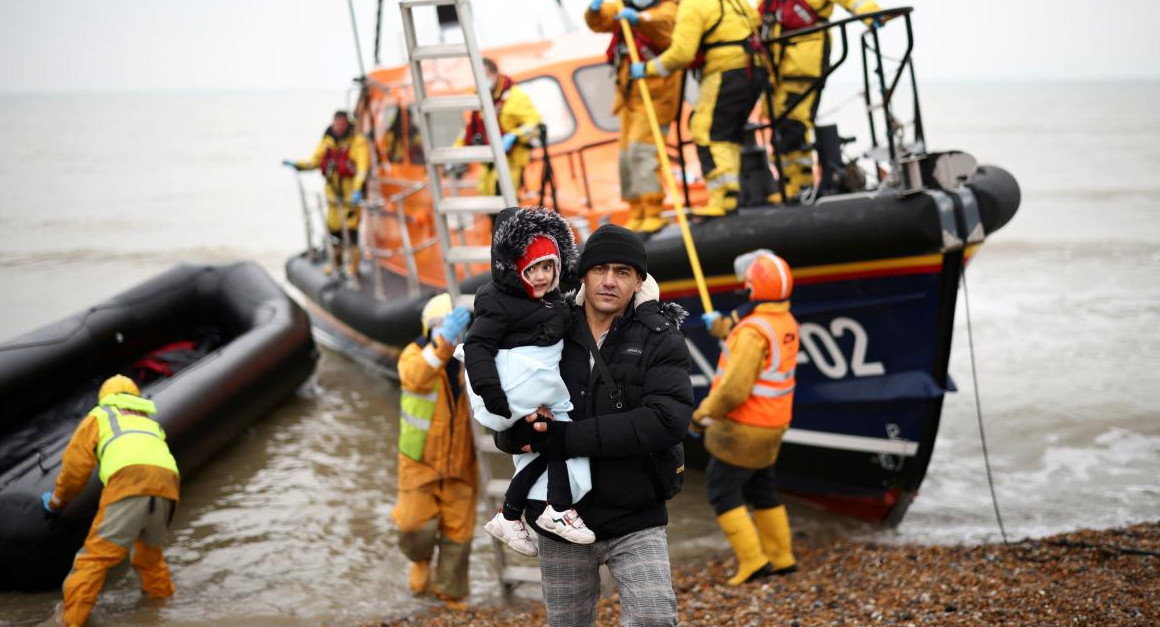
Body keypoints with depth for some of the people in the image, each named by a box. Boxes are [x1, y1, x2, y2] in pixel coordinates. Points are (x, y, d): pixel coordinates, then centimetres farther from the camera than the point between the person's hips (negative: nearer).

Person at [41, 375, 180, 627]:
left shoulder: (99, 416, 27)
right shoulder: (151, 422, 40)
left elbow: (76, 464, 24)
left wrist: (57, 500, 38)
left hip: (129, 481, -5)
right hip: (168, 483, 5)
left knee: (97, 553, -1)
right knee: (150, 548, 29)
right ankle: (160, 593, 36)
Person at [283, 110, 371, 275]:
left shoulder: (357, 142, -11)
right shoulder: (327, 141, 7)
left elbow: (362, 167, -20)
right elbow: (314, 161, 15)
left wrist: (357, 189, -33)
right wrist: (297, 165, -2)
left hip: (351, 193, -5)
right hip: (333, 192, 5)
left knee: (350, 228, -9)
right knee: (333, 226, 13)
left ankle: (354, 266, 1)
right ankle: (336, 261, 33)